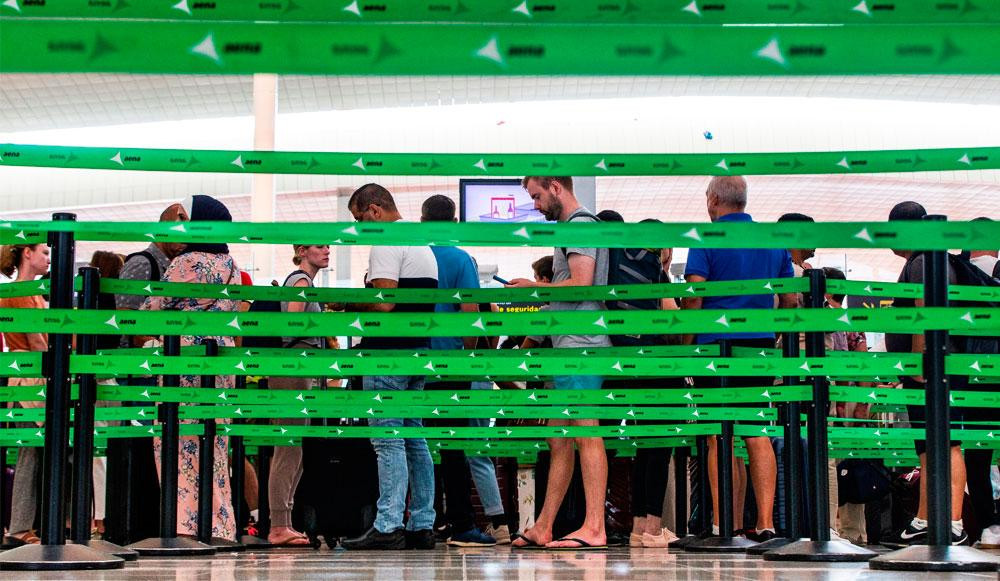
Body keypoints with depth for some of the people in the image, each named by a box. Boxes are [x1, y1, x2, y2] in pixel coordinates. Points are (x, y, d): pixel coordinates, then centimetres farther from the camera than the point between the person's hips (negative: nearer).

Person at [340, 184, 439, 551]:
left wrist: (347, 304, -4)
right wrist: (358, 307, 19)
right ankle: (421, 525, 11)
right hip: (418, 349, 10)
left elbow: (383, 303, -20)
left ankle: (388, 526, -12)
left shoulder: (387, 243, -10)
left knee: (388, 441, -10)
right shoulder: (422, 243, 21)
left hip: (390, 353, -10)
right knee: (414, 439, 10)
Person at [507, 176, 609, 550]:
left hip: (580, 346, -11)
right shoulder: (573, 227, 24)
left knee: (585, 433, -13)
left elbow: (580, 284, -17)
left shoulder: (580, 224, -6)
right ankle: (543, 529, 14)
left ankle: (594, 528, -15)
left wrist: (534, 288, -5)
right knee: (559, 441, 11)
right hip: (568, 348, 11)